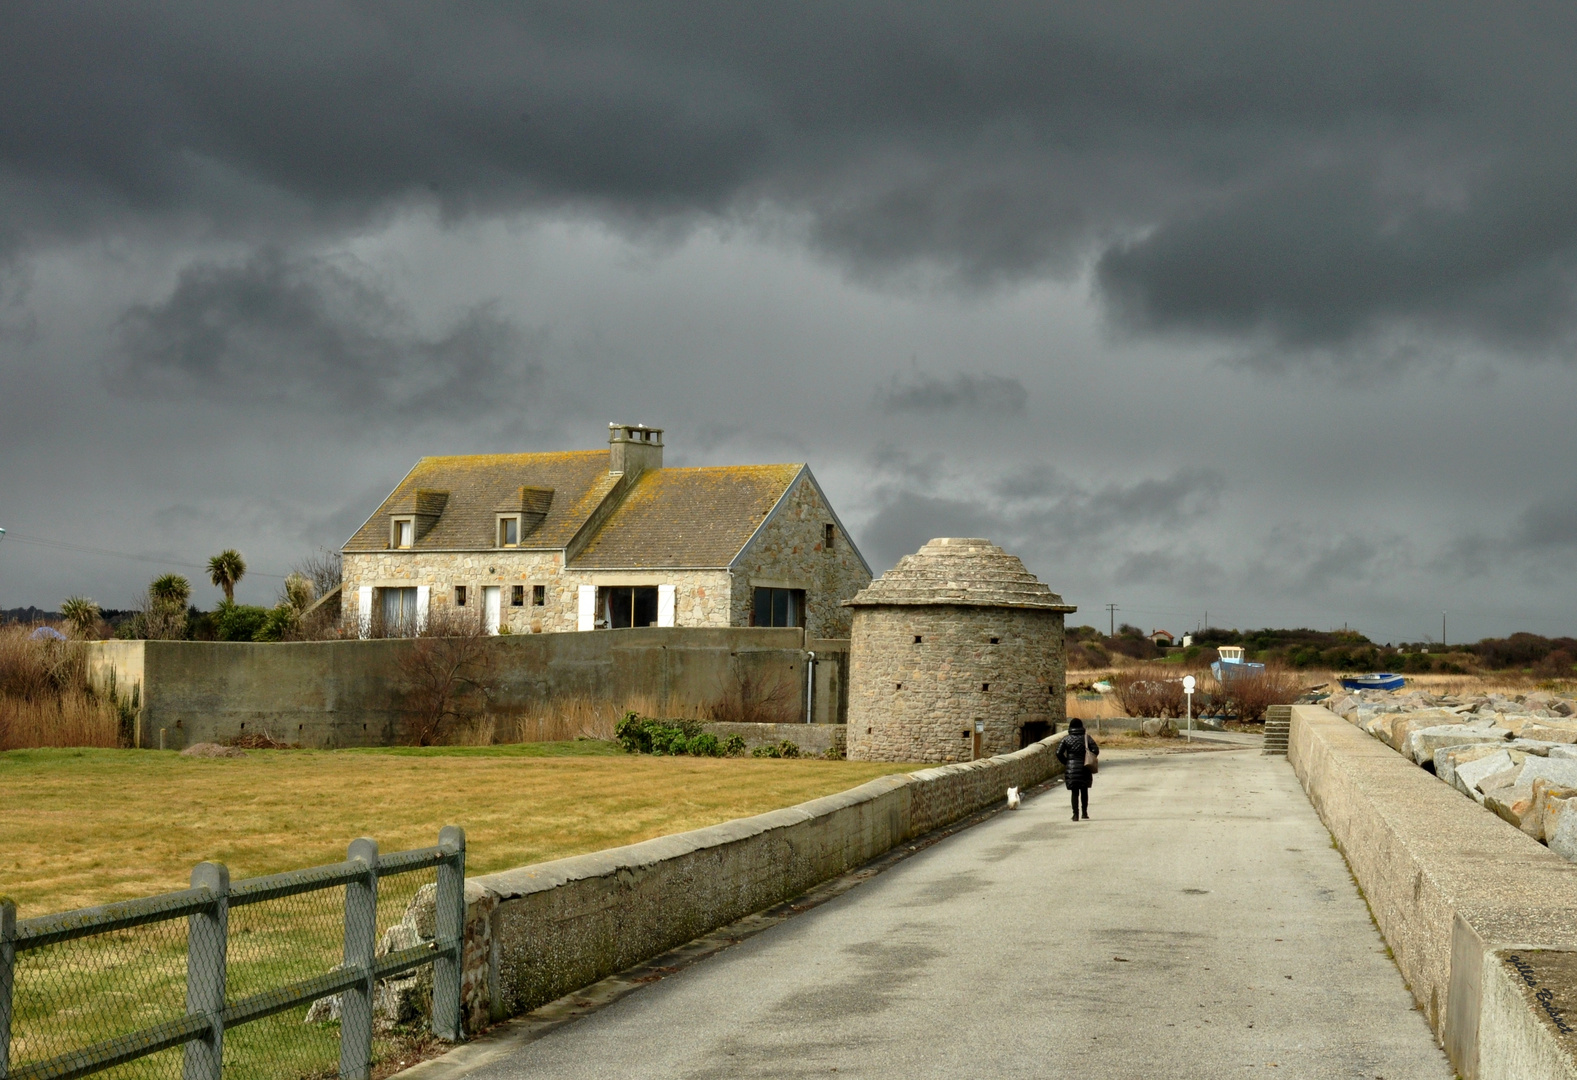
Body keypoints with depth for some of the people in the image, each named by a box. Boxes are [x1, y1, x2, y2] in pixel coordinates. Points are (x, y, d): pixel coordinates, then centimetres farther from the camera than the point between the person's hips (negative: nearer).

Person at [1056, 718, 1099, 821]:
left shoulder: (1066, 739, -1)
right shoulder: (1086, 738, -1)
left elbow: (1059, 753, -7)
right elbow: (1095, 750, -8)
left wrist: (1066, 762, 6)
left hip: (1071, 768, -1)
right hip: (1084, 769, 1)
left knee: (1074, 792, 4)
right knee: (1084, 791, 17)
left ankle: (1075, 814, -4)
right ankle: (1085, 813, 17)